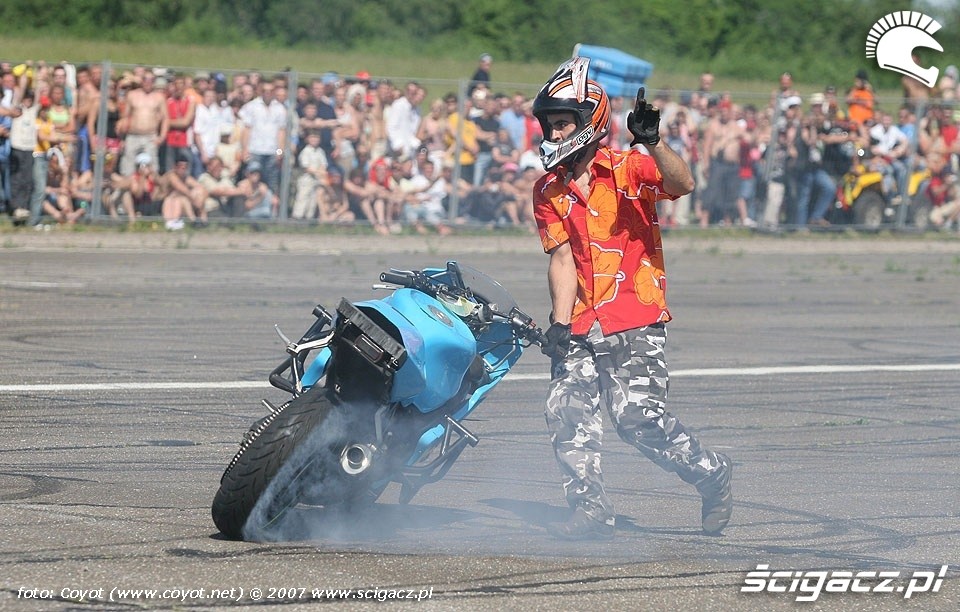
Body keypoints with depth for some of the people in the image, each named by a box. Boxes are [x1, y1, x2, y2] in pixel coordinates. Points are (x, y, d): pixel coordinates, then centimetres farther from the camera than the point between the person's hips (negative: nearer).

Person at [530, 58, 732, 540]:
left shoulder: (629, 169, -1)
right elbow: (562, 259, 3)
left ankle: (710, 473, 9)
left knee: (638, 418, -13)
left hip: (635, 323, -5)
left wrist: (652, 142, -35)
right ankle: (591, 511, -3)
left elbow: (683, 185, -19)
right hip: (582, 325, 5)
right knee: (567, 412, -7)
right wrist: (559, 324, -9)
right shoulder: (548, 191, 11)